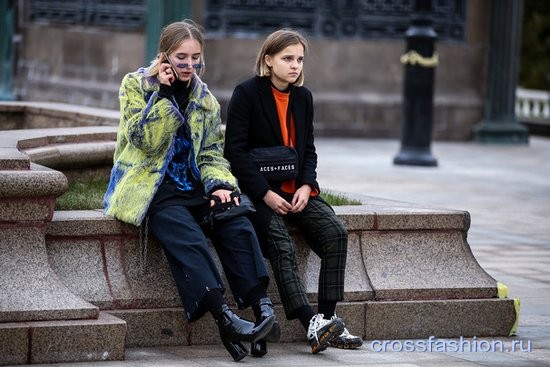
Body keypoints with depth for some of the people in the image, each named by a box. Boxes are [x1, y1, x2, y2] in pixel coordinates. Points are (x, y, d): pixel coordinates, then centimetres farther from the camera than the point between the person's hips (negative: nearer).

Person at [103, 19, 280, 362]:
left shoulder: (205, 98, 13)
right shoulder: (137, 85, 0)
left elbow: (211, 153, 11)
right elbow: (145, 140, -13)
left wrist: (220, 185, -9)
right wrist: (165, 93, -15)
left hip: (192, 187, 5)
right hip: (151, 189, -4)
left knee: (236, 222, -25)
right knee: (186, 235, -33)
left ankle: (263, 307, -37)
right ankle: (225, 317, -46)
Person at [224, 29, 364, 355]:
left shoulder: (303, 97, 11)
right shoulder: (247, 93, -6)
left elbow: (308, 149, 15)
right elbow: (235, 150, -11)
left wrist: (306, 185, -5)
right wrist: (266, 194, -19)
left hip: (296, 190, 6)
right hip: (259, 190, -6)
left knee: (336, 233, -18)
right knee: (281, 245, -29)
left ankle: (328, 318, -19)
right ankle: (313, 324, -39)